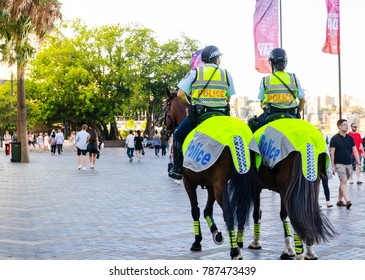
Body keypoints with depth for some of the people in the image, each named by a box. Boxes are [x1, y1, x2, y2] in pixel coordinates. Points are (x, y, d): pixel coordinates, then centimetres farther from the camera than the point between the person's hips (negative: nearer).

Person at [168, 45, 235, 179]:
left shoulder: (195, 72, 2)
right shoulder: (226, 74, 9)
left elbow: (180, 94, -2)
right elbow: (228, 99, 10)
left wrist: (189, 106, 15)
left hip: (198, 113, -2)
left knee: (178, 136, 19)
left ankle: (177, 169, 13)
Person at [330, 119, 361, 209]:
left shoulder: (350, 138, 8)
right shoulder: (335, 139, -6)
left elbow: (355, 151, 10)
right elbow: (332, 153, -7)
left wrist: (358, 163, 3)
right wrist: (333, 166, -11)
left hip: (348, 164, 5)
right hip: (339, 164, -5)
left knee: (343, 182, 12)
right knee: (343, 181, -16)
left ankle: (339, 200, 22)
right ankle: (347, 201, -23)